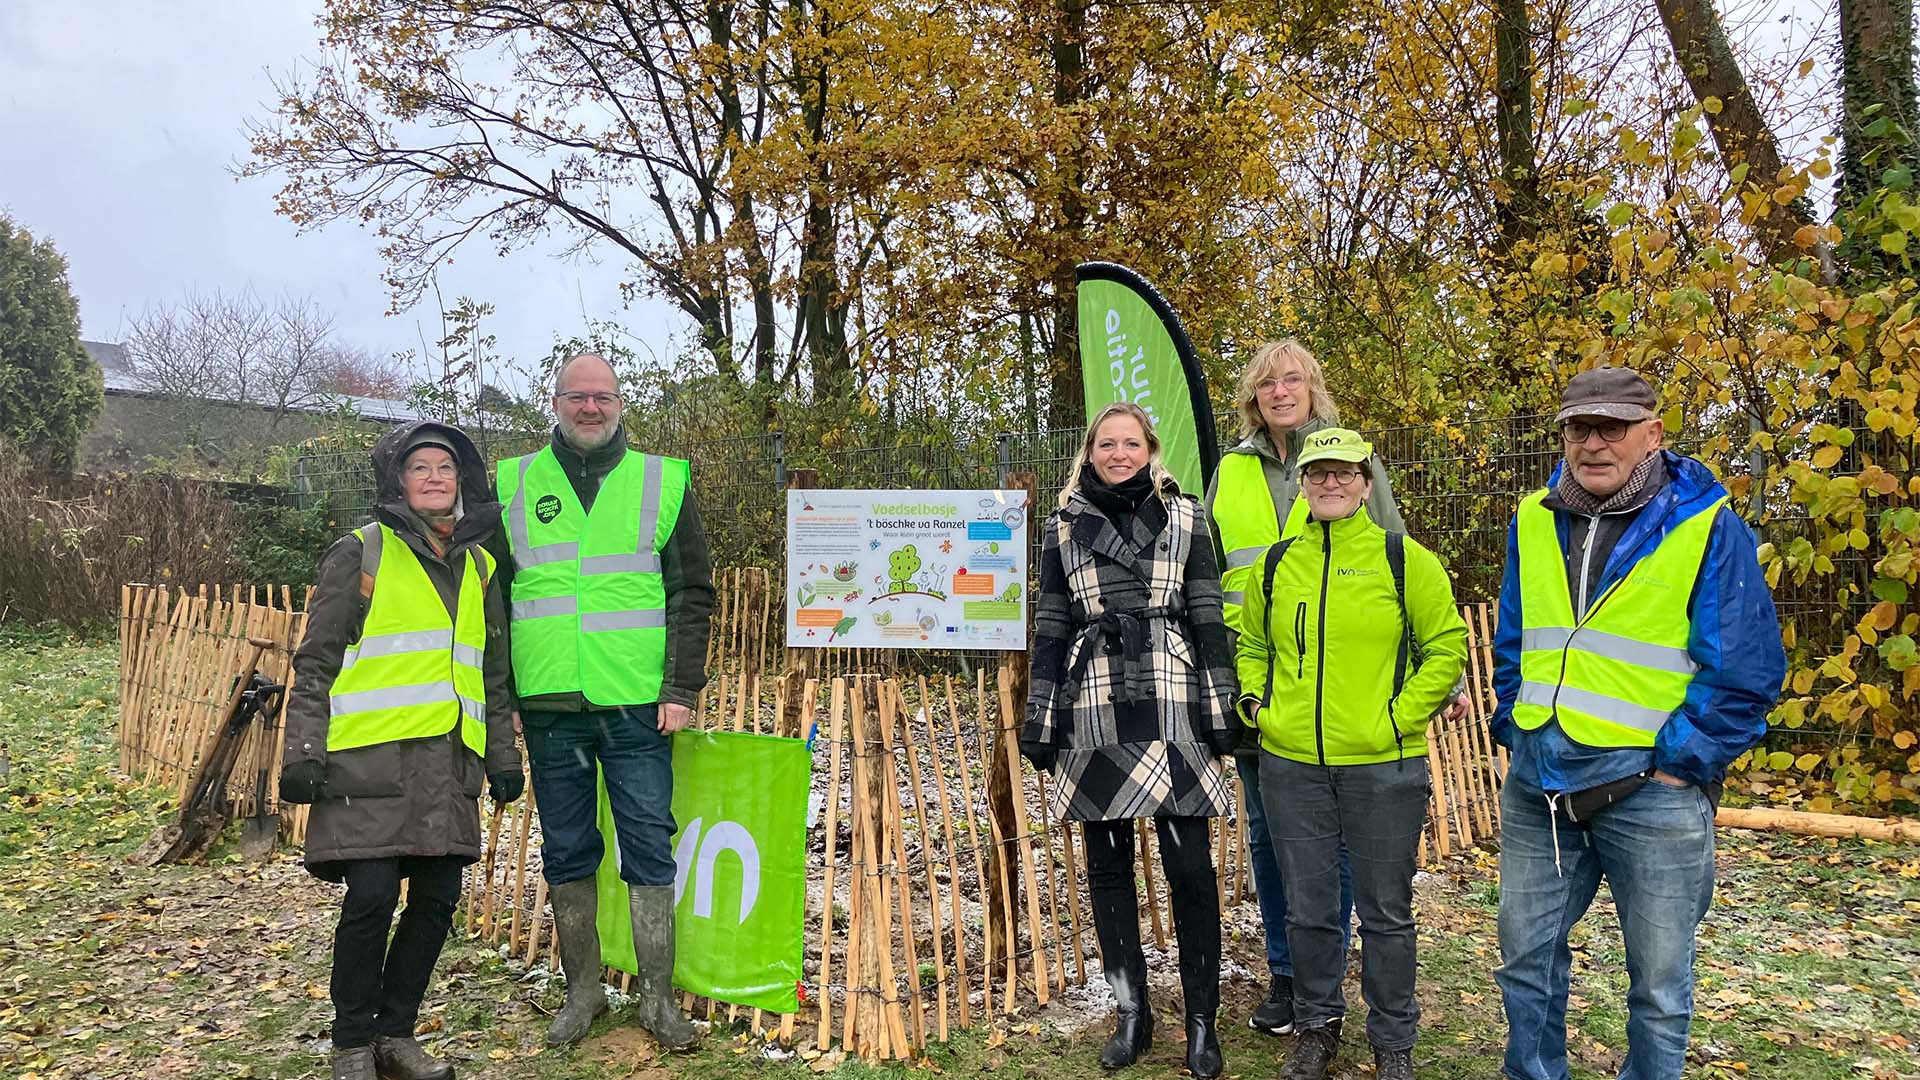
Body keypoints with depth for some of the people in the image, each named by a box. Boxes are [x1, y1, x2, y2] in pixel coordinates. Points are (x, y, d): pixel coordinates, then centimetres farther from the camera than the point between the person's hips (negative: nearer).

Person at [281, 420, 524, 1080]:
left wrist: (503, 755, 16)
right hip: (372, 756, -5)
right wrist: (303, 753, -7)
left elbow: (494, 673, 20)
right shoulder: (361, 553, 2)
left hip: (448, 760, 5)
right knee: (371, 895, -7)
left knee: (437, 897, 5)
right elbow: (316, 661, 0)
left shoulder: (478, 566, 17)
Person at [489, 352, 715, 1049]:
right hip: (549, 706, 2)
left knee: (650, 851, 3)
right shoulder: (512, 484, 9)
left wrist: (682, 688, -5)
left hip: (638, 705, -2)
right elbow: (492, 594, 11)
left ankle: (657, 997, 15)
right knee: (566, 854, 11)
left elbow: (692, 594, 3)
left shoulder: (662, 481, 4)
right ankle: (583, 991, 26)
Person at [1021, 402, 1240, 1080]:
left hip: (1171, 704, -2)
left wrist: (1222, 707, -1)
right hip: (1094, 711, 2)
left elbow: (1208, 616, 5)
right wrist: (1039, 719, 7)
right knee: (1107, 865, 7)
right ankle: (1132, 1013, 21)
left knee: (1189, 866, -3)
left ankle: (1202, 1020, 12)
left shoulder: (1185, 516, 7)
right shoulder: (1064, 526, 11)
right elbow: (1050, 627, 11)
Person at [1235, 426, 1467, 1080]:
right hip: (1290, 765, 3)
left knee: (1385, 913, 10)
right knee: (1307, 910, 13)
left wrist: (1400, 717, -10)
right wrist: (1255, 702, 4)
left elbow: (1448, 648, -3)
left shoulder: (1403, 560, -5)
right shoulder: (1276, 563, 5)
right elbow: (1251, 644, 19)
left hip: (1382, 767, -3)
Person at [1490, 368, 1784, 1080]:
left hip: (1652, 790, -4)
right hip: (1536, 784, 4)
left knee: (1659, 981, 10)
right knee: (1525, 954, 15)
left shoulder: (1709, 529, -9)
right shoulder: (1533, 521, 5)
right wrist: (1515, 729, 7)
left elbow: (1745, 673, -10)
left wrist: (1674, 764, -12)